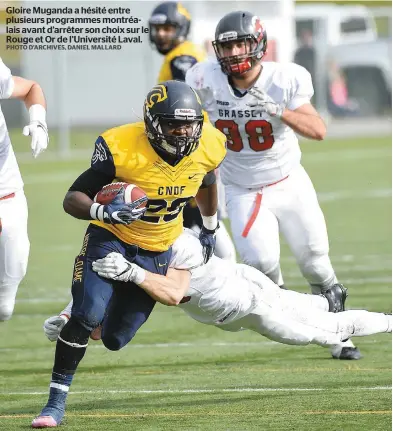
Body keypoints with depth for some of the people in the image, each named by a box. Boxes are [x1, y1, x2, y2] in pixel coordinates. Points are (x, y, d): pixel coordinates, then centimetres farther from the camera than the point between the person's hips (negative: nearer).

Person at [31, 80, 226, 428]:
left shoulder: (206, 147, -14)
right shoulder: (121, 148, -27)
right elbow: (72, 199, -23)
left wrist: (210, 228, 26)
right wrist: (102, 211, -45)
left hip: (158, 252, 4)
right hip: (111, 238, -4)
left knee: (115, 338, 6)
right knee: (87, 317, -24)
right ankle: (56, 401, -12)